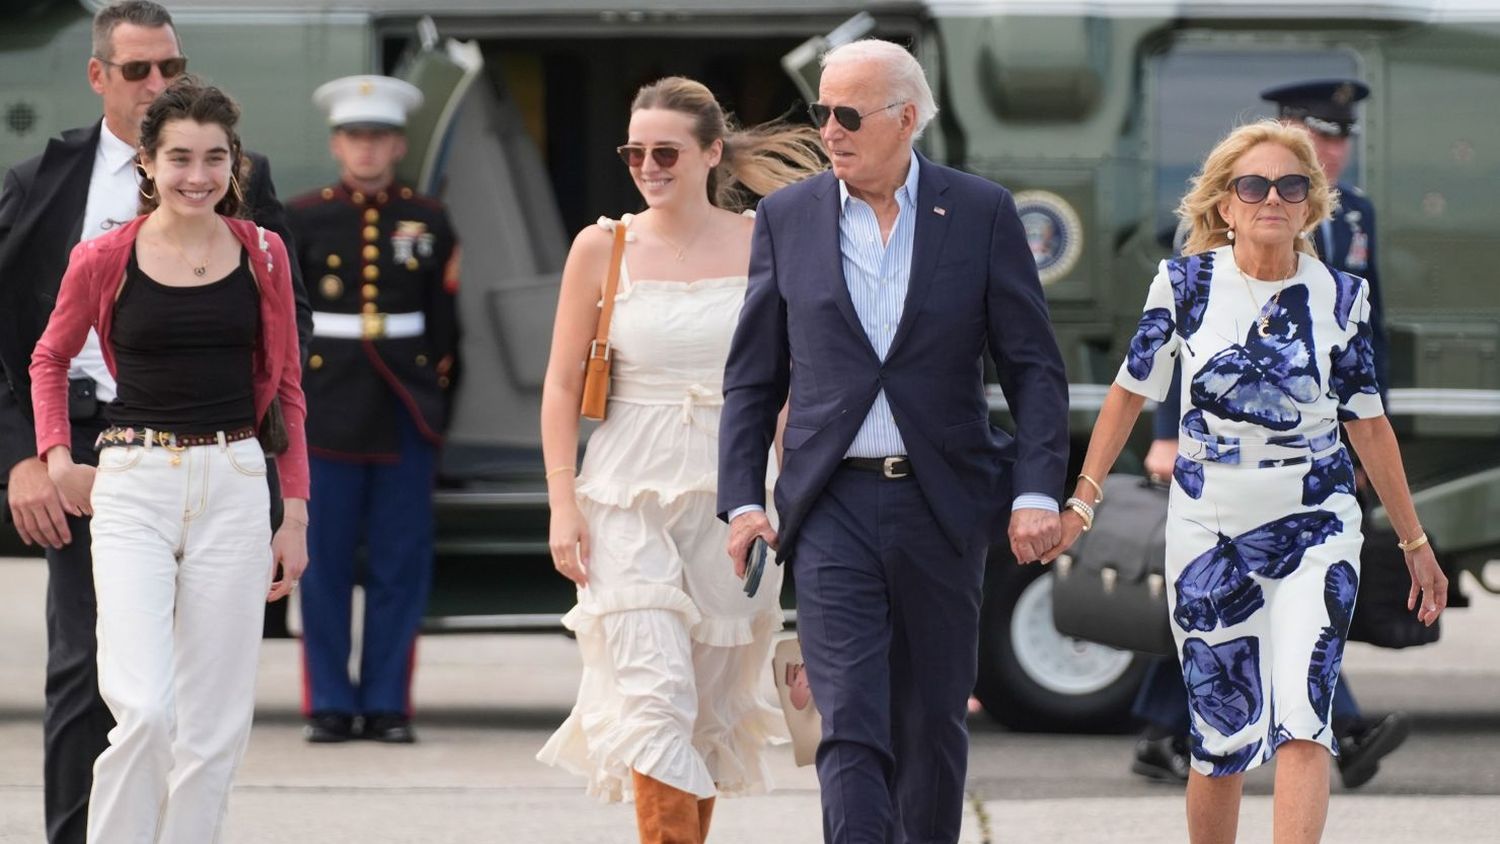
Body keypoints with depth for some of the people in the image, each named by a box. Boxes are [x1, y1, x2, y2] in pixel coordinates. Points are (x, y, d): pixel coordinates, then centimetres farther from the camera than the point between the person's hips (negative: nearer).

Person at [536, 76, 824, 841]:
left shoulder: (763, 246, 2)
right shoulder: (602, 248, 0)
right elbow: (562, 385, 4)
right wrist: (563, 505, -3)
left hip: (734, 490, 1)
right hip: (632, 495, -1)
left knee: (710, 705, 8)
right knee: (656, 696, -13)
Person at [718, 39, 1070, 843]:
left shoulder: (981, 213, 1)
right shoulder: (787, 218, 5)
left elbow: (1035, 368, 1)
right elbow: (751, 378, 9)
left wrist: (1037, 491, -8)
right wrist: (742, 498, -1)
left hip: (942, 504, 0)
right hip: (834, 505, 0)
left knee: (931, 723, 10)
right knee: (850, 727, -11)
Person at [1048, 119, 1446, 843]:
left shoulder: (1340, 297, 1)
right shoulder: (1184, 283, -1)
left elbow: (1369, 426, 10)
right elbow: (1130, 393, 8)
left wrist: (1414, 542, 14)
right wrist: (1082, 500, 4)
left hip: (1316, 528, 0)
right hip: (1208, 529, 0)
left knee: (1301, 719, -16)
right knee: (1222, 736, 3)